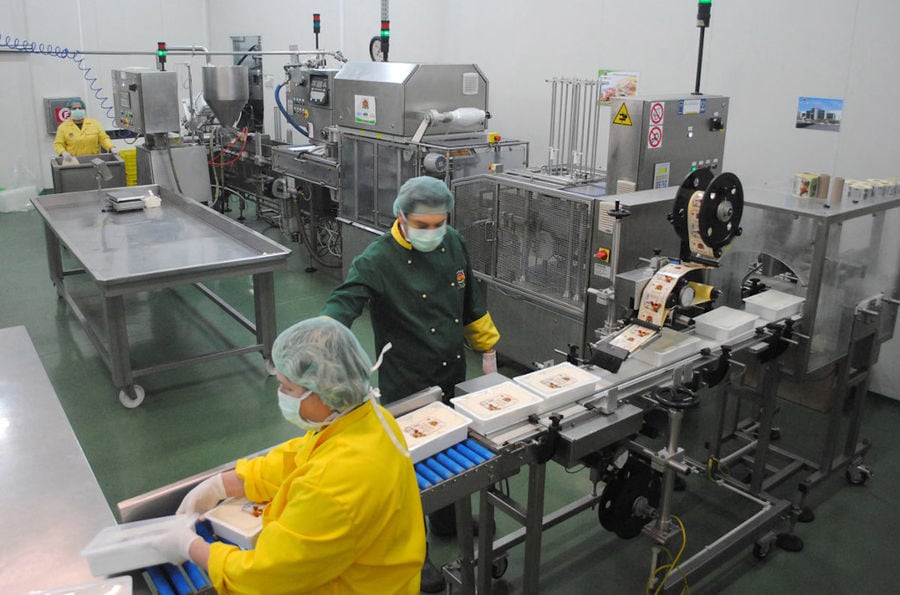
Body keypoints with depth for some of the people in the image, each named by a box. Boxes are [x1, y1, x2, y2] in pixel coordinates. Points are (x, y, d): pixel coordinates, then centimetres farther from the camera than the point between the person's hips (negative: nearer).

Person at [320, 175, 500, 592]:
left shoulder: (453, 244, -3)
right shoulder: (378, 261, -22)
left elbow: (471, 302, 9)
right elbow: (342, 303, -34)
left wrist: (487, 348, 12)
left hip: (453, 374, 7)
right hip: (407, 384, -6)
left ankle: (447, 520, 51)